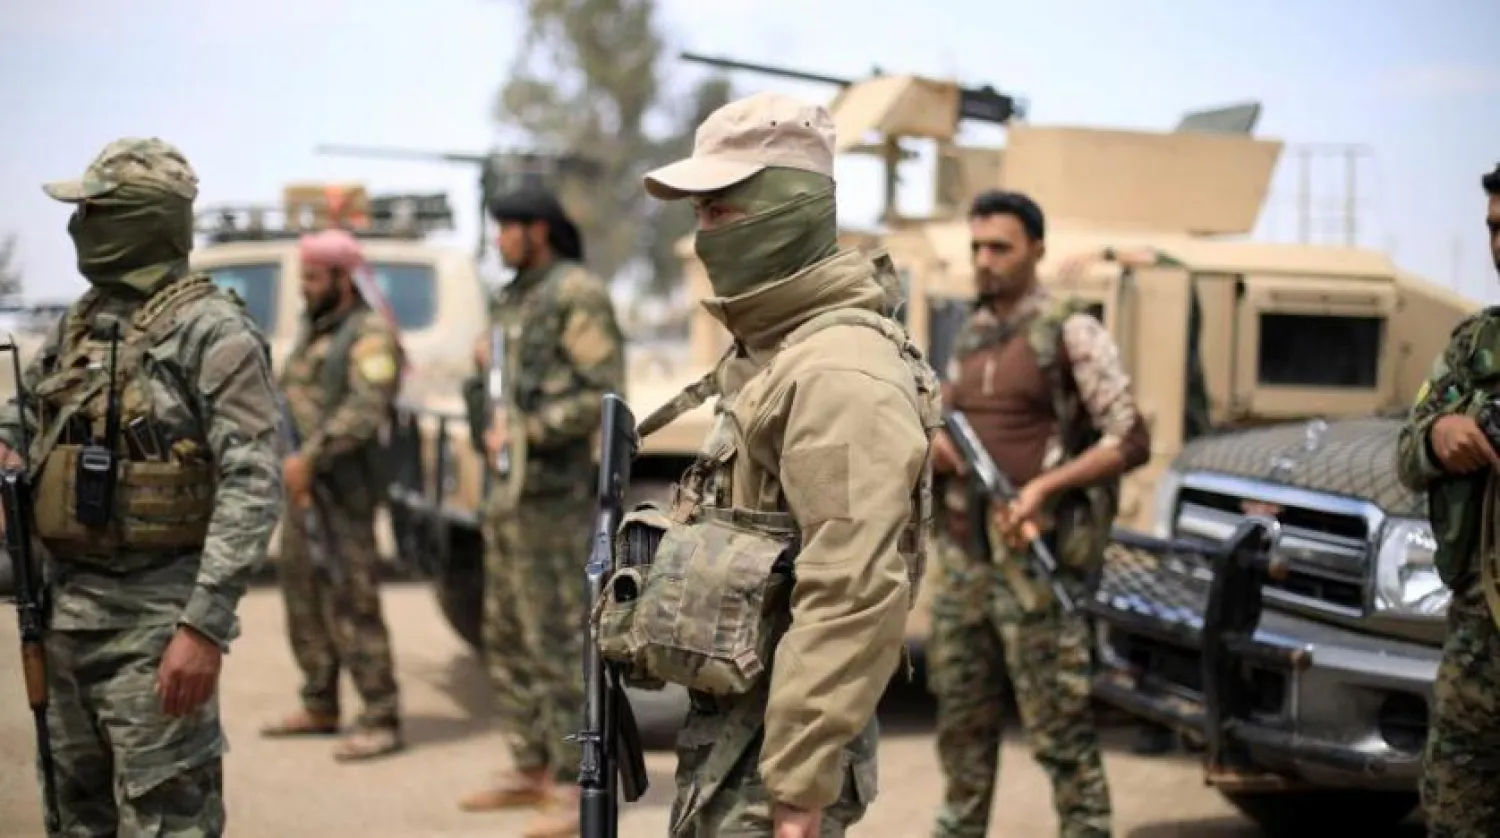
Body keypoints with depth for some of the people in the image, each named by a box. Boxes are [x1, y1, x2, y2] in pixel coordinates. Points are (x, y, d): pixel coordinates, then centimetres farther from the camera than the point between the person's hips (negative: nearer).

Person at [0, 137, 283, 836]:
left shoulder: (211, 330, -13)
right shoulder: (77, 324, 12)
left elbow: (252, 487, -19)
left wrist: (206, 625, -25)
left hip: (155, 613, -8)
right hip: (67, 604, 8)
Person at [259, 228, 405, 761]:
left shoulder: (370, 332, -10)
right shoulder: (313, 329, 18)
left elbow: (365, 408, -21)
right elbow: (291, 394, 19)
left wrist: (310, 456, -26)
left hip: (343, 488, -9)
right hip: (302, 484, 9)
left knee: (352, 601, -11)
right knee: (303, 593, 14)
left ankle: (382, 721, -8)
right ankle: (320, 707, 26)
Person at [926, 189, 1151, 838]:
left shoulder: (1070, 333, -5)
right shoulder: (969, 339, 15)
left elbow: (1130, 441, -11)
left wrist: (1044, 487, -22)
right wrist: (937, 449, -1)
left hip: (1036, 559, -7)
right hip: (965, 559, 7)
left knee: (1060, 732, -5)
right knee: (962, 722, 14)